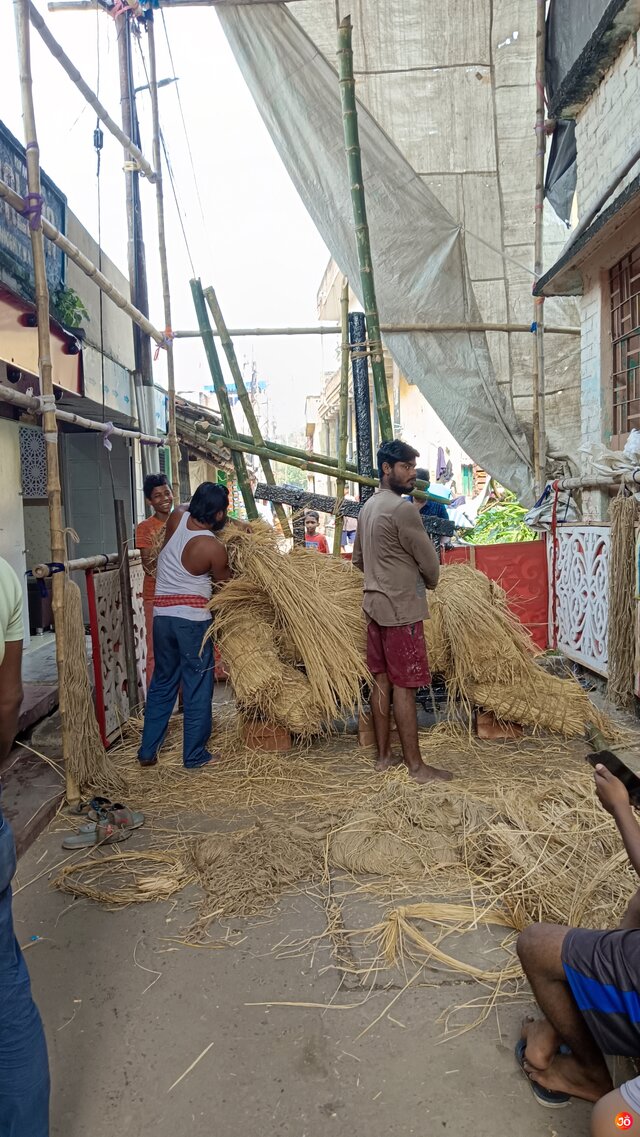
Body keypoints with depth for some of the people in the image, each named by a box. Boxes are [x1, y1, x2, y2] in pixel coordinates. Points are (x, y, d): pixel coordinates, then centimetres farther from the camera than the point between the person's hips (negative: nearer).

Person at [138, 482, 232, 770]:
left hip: (162, 615, 6)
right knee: (198, 687, 6)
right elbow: (224, 578, 4)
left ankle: (148, 751, 22)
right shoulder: (214, 548, -15)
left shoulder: (178, 517, -1)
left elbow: (187, 507, 24)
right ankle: (195, 755, 14)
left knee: (162, 683, 17)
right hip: (193, 618, -6)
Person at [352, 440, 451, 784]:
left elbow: (358, 558, 22)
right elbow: (430, 563, -11)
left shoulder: (367, 508, 12)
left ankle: (384, 756, 20)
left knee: (382, 680, 12)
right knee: (404, 686, -4)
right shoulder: (403, 509, -17)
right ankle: (416, 765, 4)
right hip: (401, 608, -9)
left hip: (375, 604, 9)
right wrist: (428, 581, 9)